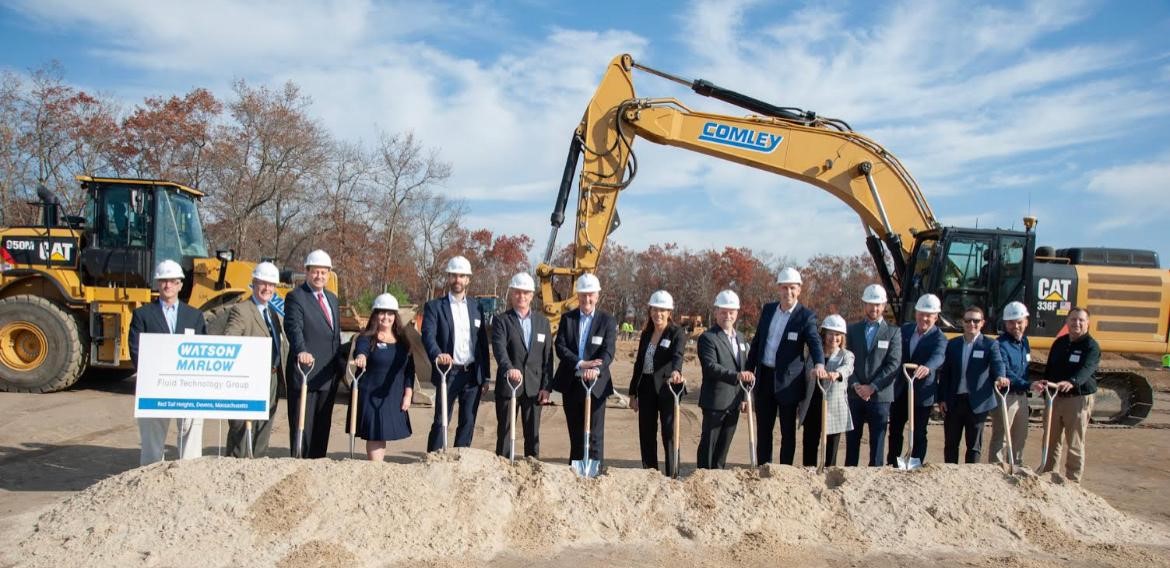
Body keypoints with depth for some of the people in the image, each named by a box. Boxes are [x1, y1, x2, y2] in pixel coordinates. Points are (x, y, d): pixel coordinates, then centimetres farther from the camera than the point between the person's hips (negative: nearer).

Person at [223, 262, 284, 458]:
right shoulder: (240, 310, -7)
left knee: (262, 437, 14)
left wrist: (280, 376, 17)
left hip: (272, 381, 8)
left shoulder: (275, 314, 18)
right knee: (242, 433, -3)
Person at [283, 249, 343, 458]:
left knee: (322, 426, 12)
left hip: (328, 375, 7)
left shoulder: (332, 298, 17)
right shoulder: (295, 297, -7)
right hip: (304, 371, -7)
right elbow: (294, 328, -24)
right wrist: (301, 351, -40)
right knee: (302, 425, -3)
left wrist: (342, 364, 20)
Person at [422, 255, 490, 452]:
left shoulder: (476, 307, 12)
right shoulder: (434, 306, 1)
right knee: (440, 422, -2)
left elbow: (483, 343, 13)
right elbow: (428, 335, -14)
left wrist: (485, 377, 9)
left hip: (473, 374, 4)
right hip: (448, 373, -4)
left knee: (468, 422, 8)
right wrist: (438, 355, -35)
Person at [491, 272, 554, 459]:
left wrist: (546, 387, 0)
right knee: (504, 432, 4)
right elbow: (499, 349, -17)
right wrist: (509, 368, -36)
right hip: (508, 385, -2)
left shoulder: (543, 322, 10)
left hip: (534, 387, 3)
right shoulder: (502, 320, 0)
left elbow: (548, 356, 8)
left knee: (533, 434, 8)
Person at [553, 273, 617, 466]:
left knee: (595, 435, -2)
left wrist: (595, 369, -32)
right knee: (575, 434, 13)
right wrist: (580, 363, -21)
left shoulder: (607, 321, 0)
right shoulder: (567, 318, 6)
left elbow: (608, 351, -12)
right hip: (571, 384, 3)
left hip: (596, 384, -3)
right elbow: (560, 347, -5)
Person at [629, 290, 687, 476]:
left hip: (667, 388, -6)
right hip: (646, 388, 6)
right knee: (646, 435, 9)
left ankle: (672, 475, 3)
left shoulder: (677, 333, -6)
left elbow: (677, 356, -25)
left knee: (669, 434, -4)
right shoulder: (646, 334, 12)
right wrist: (633, 393, 14)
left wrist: (676, 371, -47)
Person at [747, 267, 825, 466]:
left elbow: (815, 342, -23)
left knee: (788, 431, 6)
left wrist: (819, 363, -43)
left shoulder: (806, 316, -8)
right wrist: (749, 370, 10)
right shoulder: (768, 309, 7)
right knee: (763, 429, 13)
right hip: (764, 377, 5)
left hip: (788, 381, -4)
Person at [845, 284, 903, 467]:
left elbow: (894, 365, -5)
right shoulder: (853, 330, 11)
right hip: (855, 395, 2)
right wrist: (855, 385, -10)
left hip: (880, 396, -2)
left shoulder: (893, 332, 4)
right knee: (852, 441, 7)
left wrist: (872, 387, -13)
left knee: (877, 443, 1)